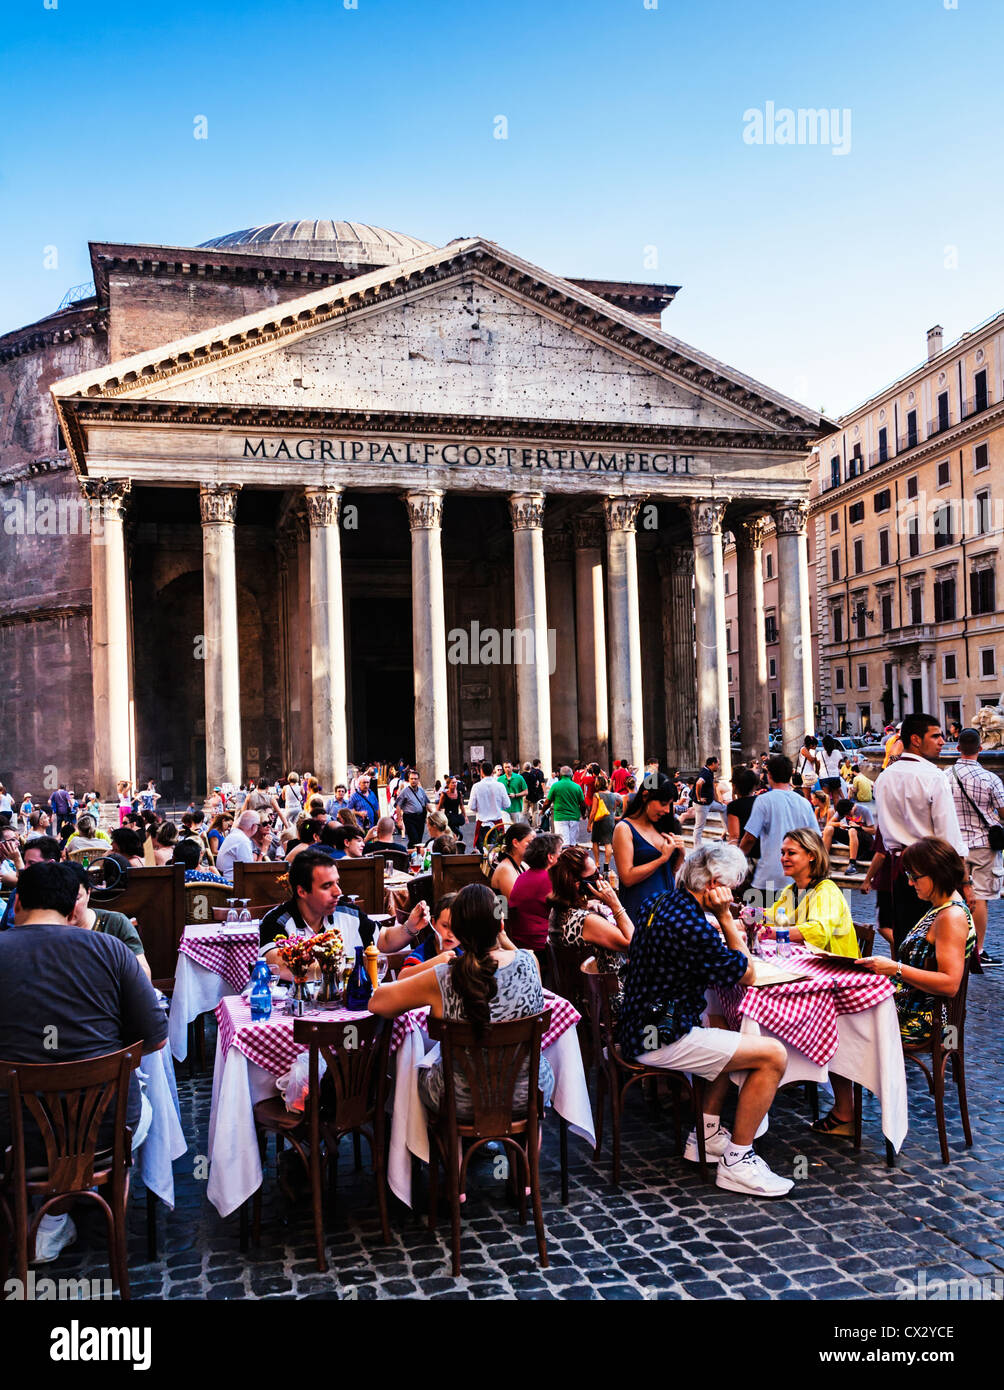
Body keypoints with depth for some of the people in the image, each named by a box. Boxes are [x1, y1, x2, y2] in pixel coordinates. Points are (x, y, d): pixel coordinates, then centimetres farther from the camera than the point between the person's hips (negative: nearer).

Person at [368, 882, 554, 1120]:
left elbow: (376, 1002, -8)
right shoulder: (530, 962, -17)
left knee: (420, 1065, 32)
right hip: (527, 1095, 2)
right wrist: (502, 939, 2)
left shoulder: (440, 979, -25)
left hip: (464, 1103, -2)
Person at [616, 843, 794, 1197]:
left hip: (642, 1025, 11)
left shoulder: (663, 903, 7)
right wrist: (726, 918, -10)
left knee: (730, 1034, 32)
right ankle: (735, 1162, 1)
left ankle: (706, 1134, 31)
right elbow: (747, 975, -10)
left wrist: (724, 929, 12)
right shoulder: (690, 927, -24)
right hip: (660, 1039, -11)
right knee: (773, 1055, -10)